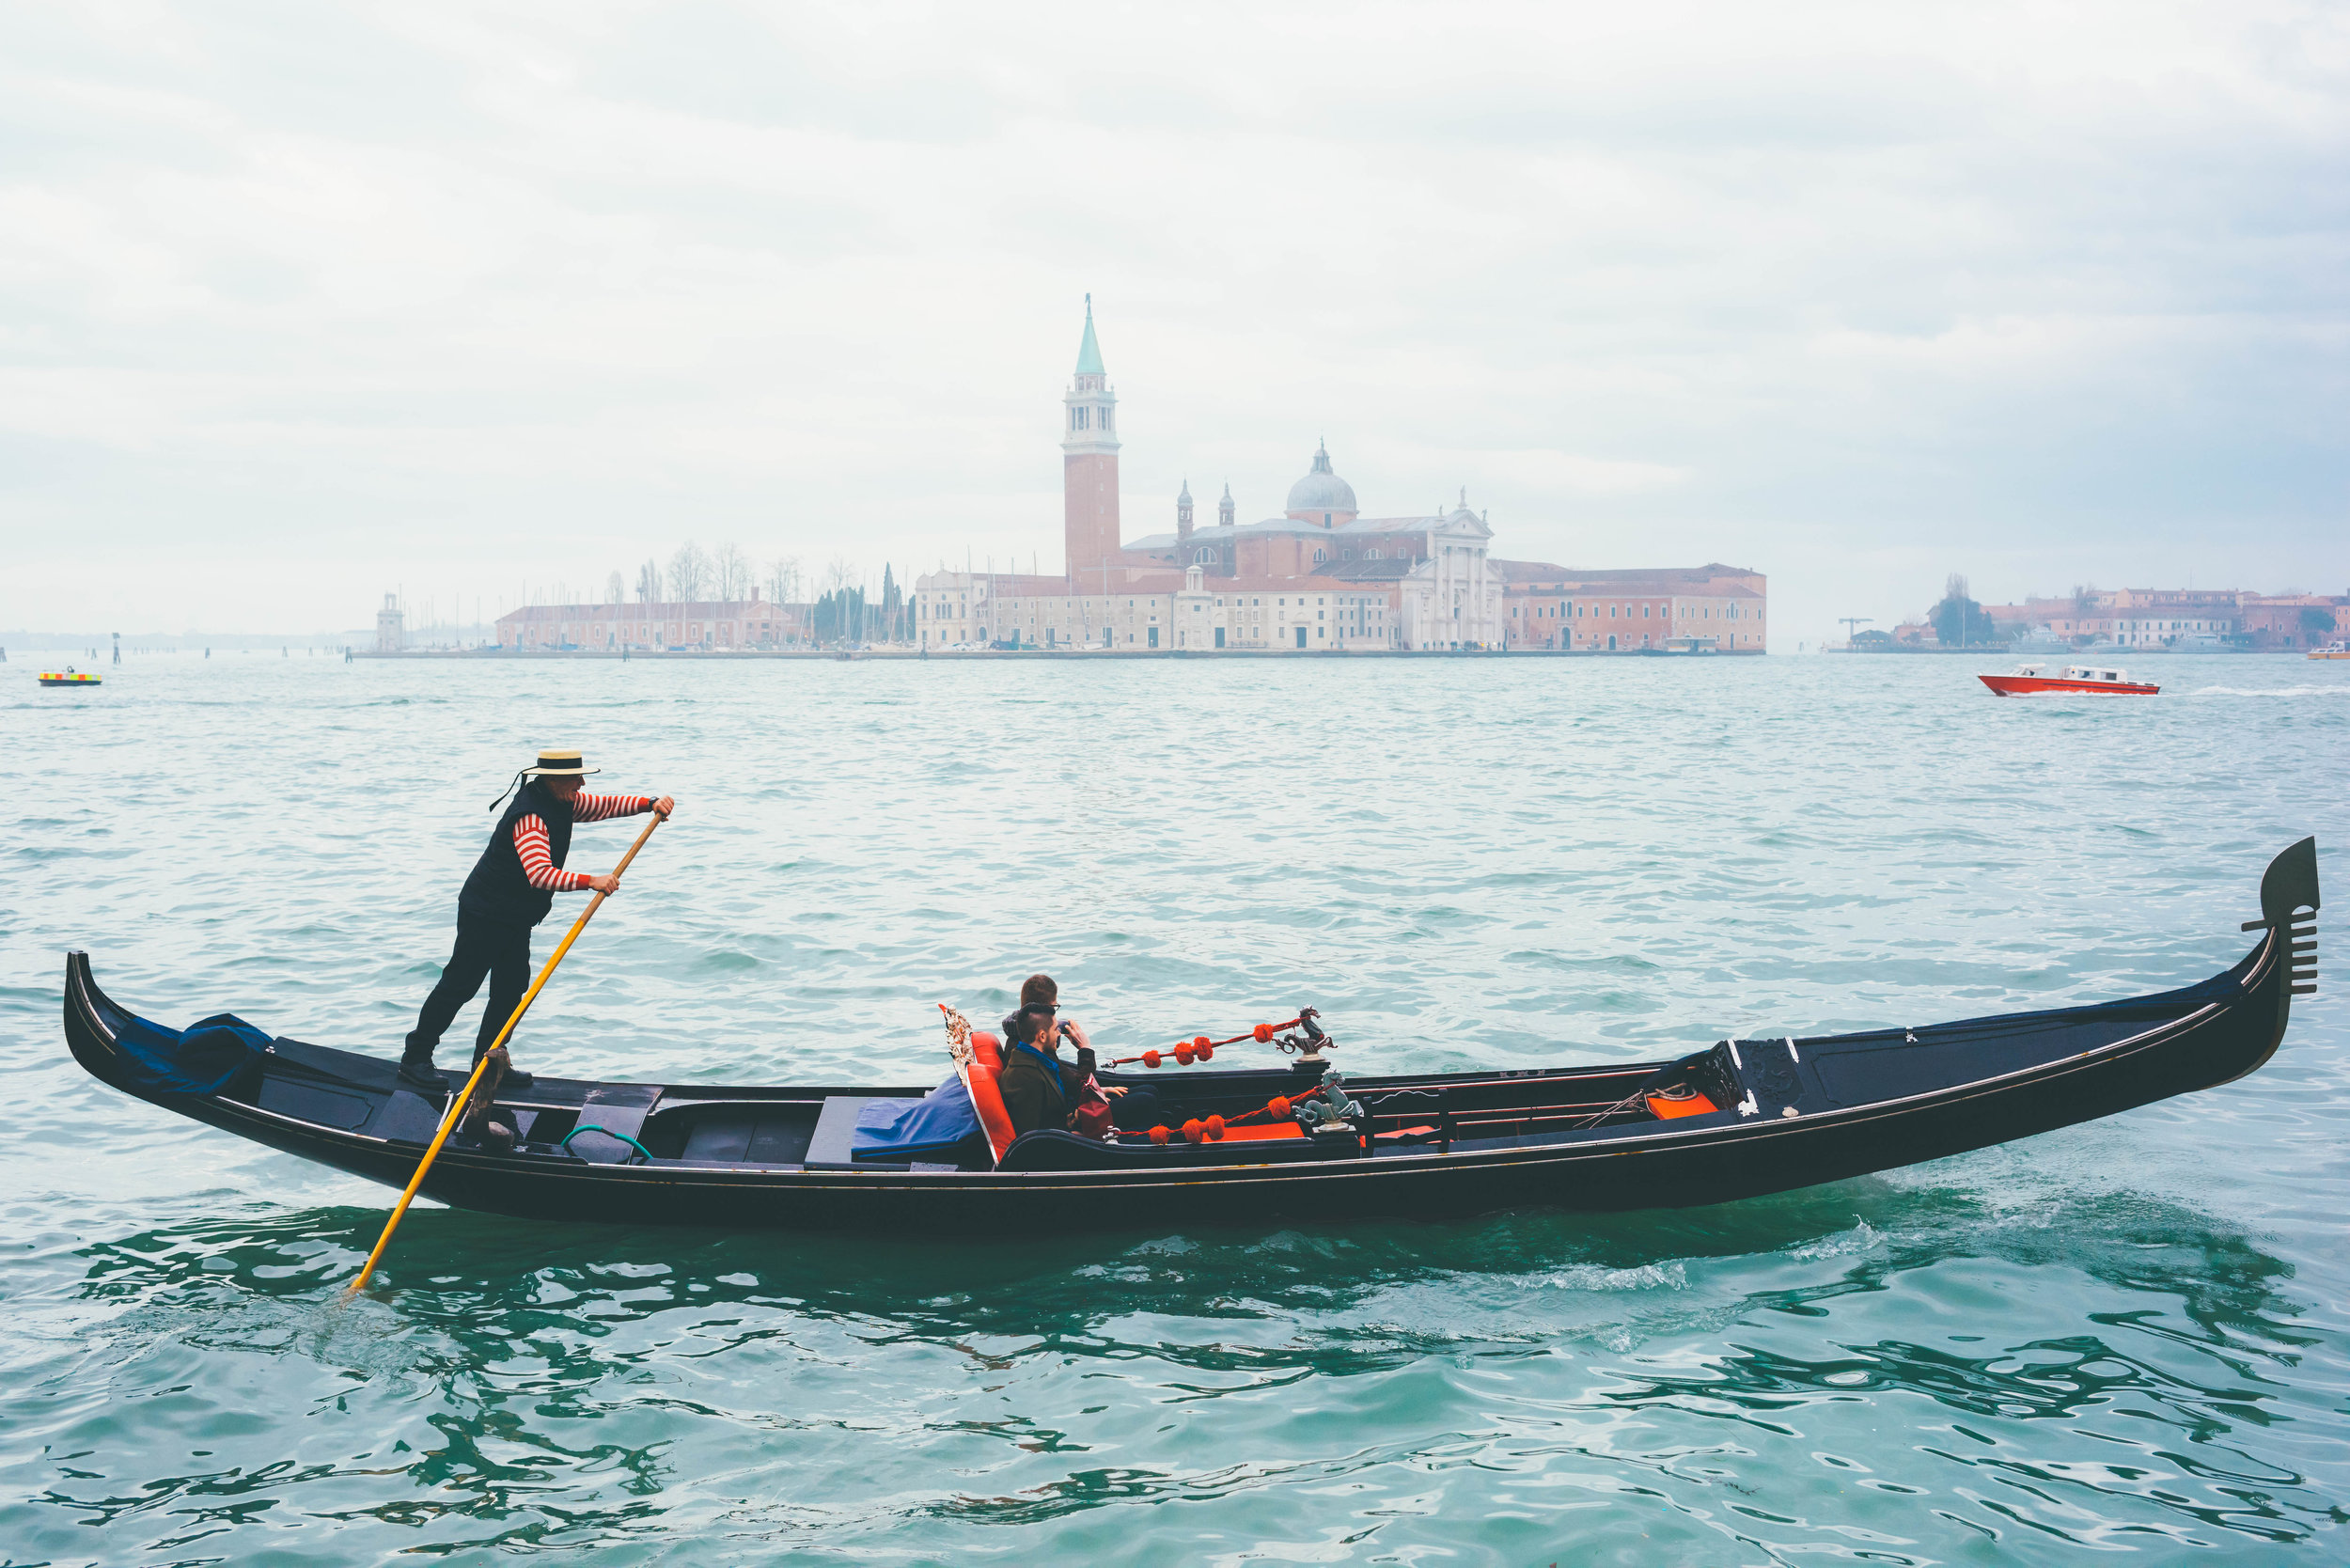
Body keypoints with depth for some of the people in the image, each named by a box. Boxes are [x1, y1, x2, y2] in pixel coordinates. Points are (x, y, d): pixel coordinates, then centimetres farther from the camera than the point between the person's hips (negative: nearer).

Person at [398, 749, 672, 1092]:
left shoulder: (562, 803, 2)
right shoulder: (529, 816, -28)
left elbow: (605, 805, 9)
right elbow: (540, 873, -39)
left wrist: (649, 803, -7)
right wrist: (589, 881, -46)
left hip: (517, 916, 10)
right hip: (485, 913, -10)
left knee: (512, 987, 10)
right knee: (459, 985, -4)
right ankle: (415, 1059, 4)